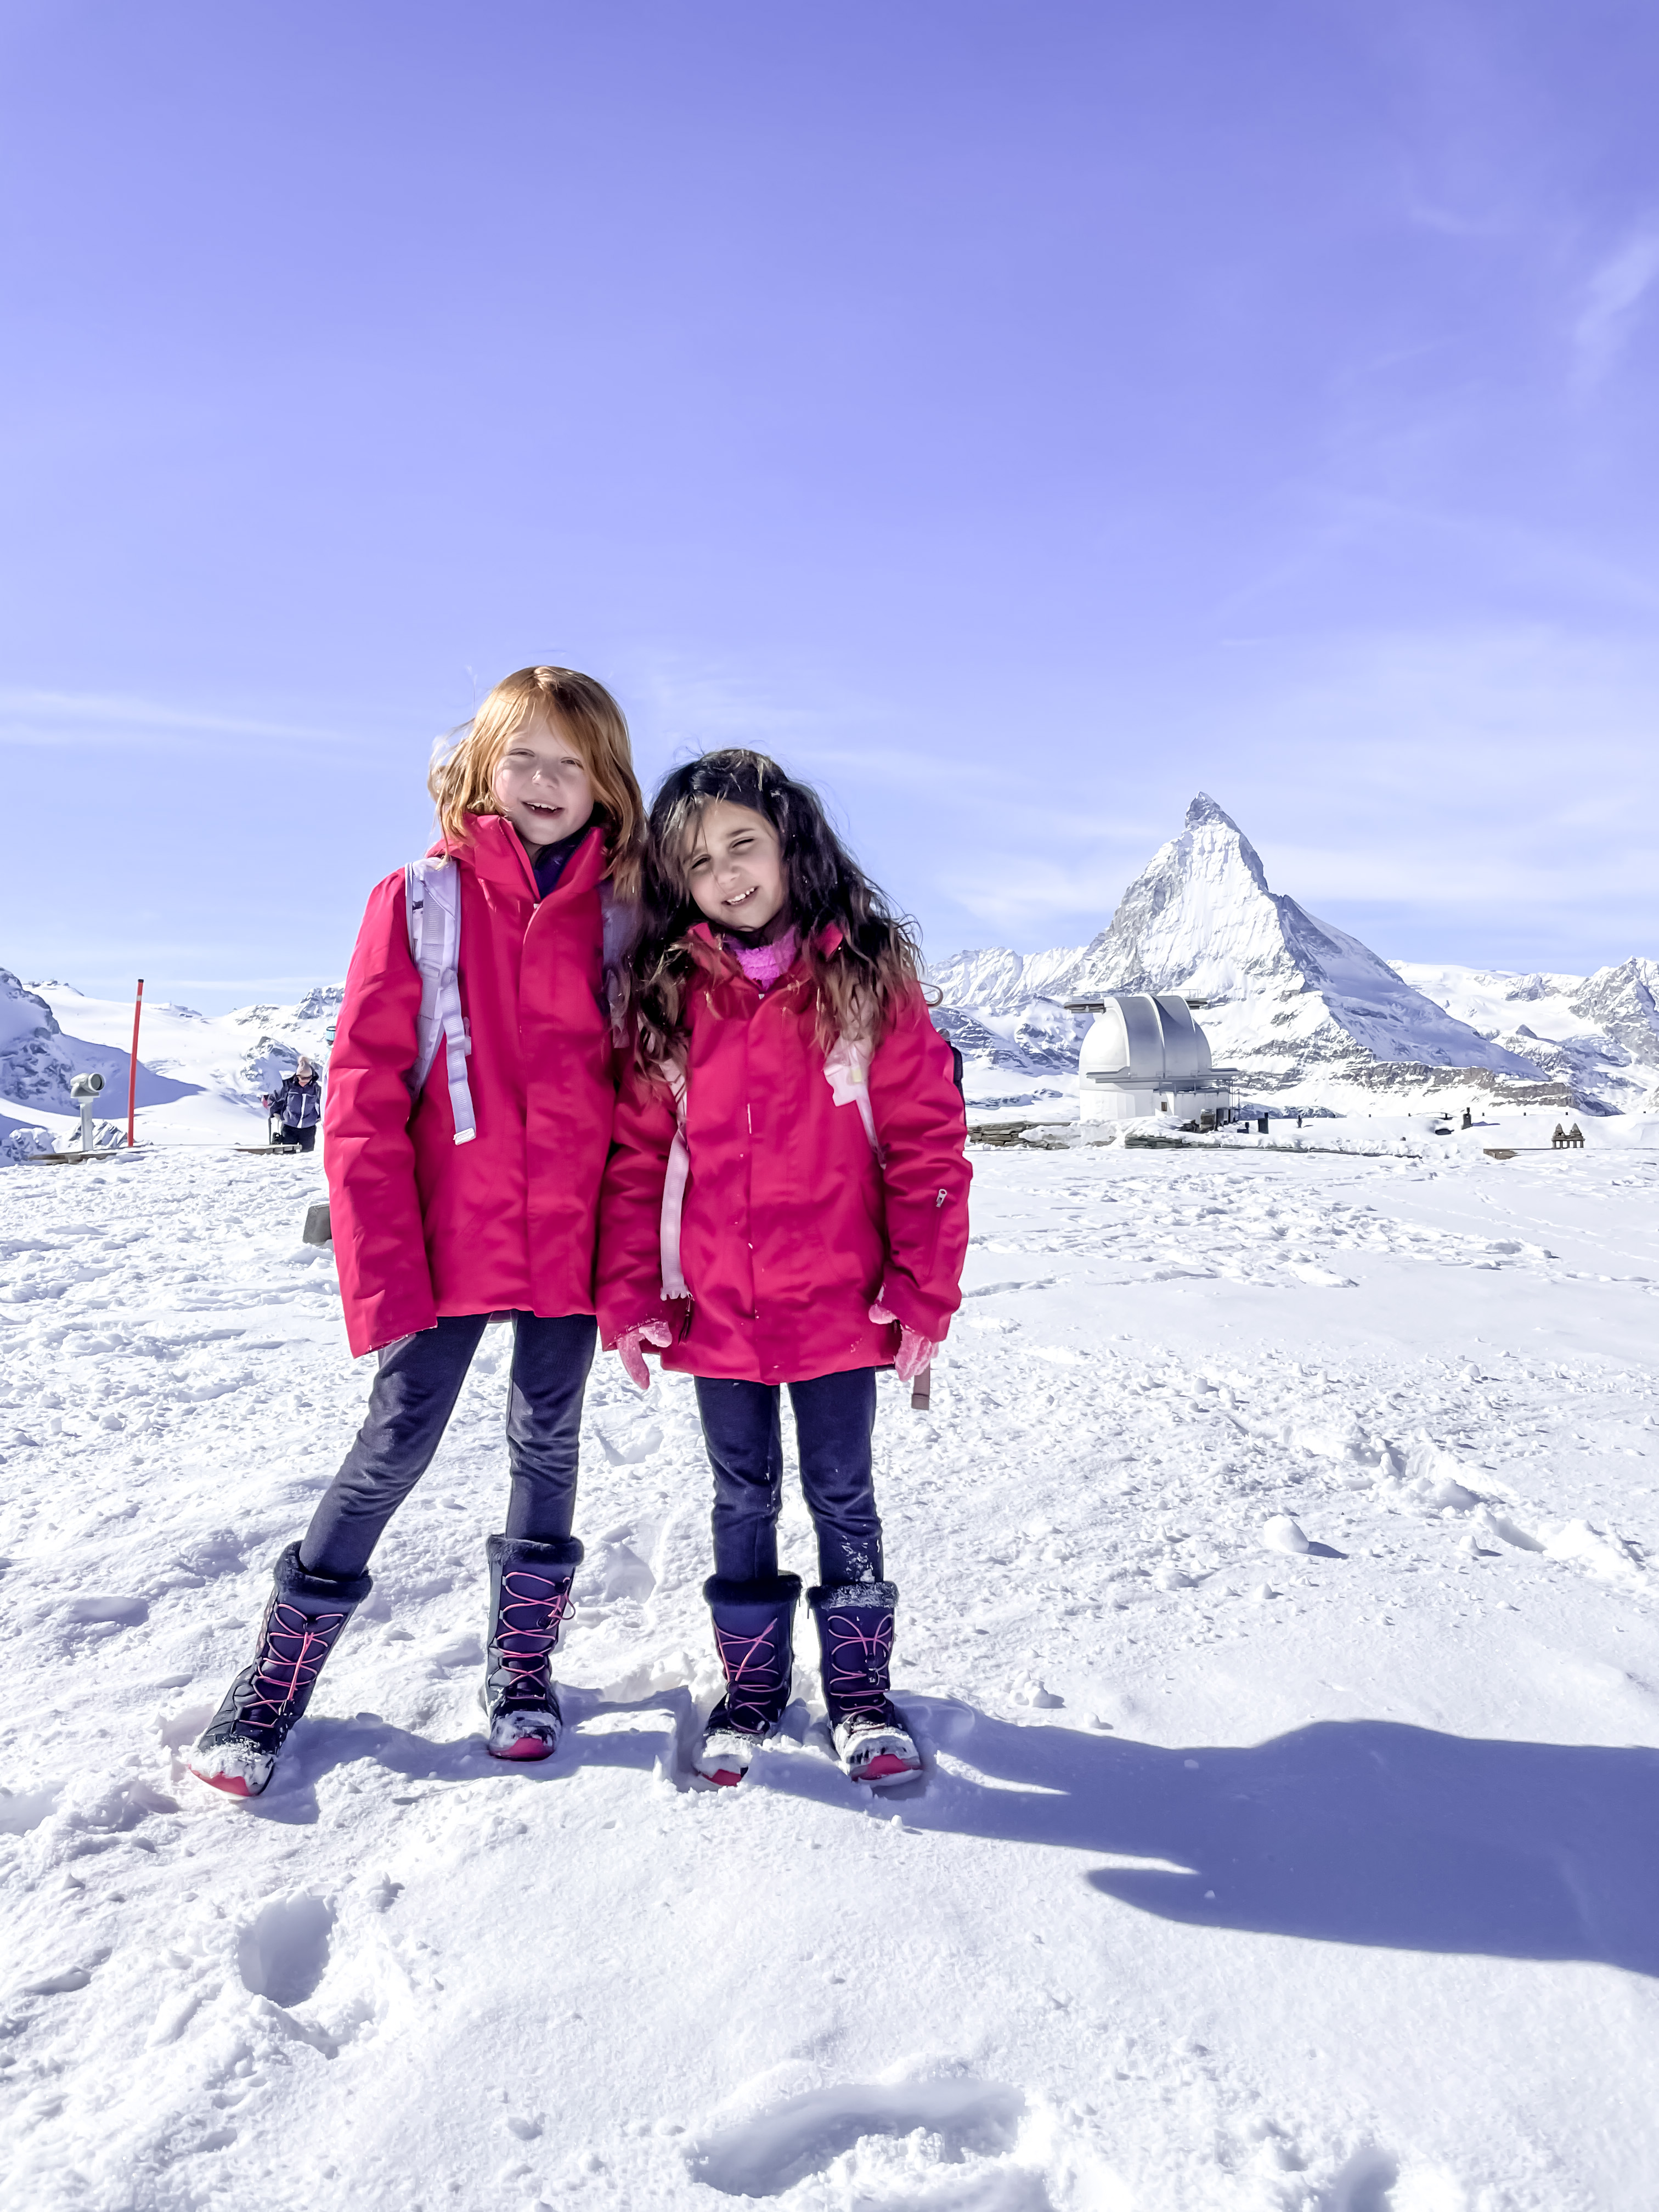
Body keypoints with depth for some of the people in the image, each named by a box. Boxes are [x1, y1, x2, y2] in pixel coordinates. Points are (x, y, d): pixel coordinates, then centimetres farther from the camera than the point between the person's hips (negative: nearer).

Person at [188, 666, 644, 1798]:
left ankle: (525, 1662, 32)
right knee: (398, 1442, 3)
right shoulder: (419, 900, -2)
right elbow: (365, 1088, -5)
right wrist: (384, 1262, -11)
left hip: (574, 1237, 2)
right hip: (451, 1235, -2)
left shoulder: (622, 910, 2)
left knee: (549, 1443, 13)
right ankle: (278, 1679, 22)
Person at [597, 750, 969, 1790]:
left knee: (843, 1495, 12)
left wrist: (926, 1292, -9)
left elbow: (928, 1145, -5)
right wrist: (629, 1296, -3)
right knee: (744, 1499, 16)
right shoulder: (669, 997, 1)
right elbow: (637, 1155, 1)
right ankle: (752, 1689, 34)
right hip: (713, 1308, 2)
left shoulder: (870, 978, -5)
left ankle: (861, 1691, 30)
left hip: (840, 1306, -2)